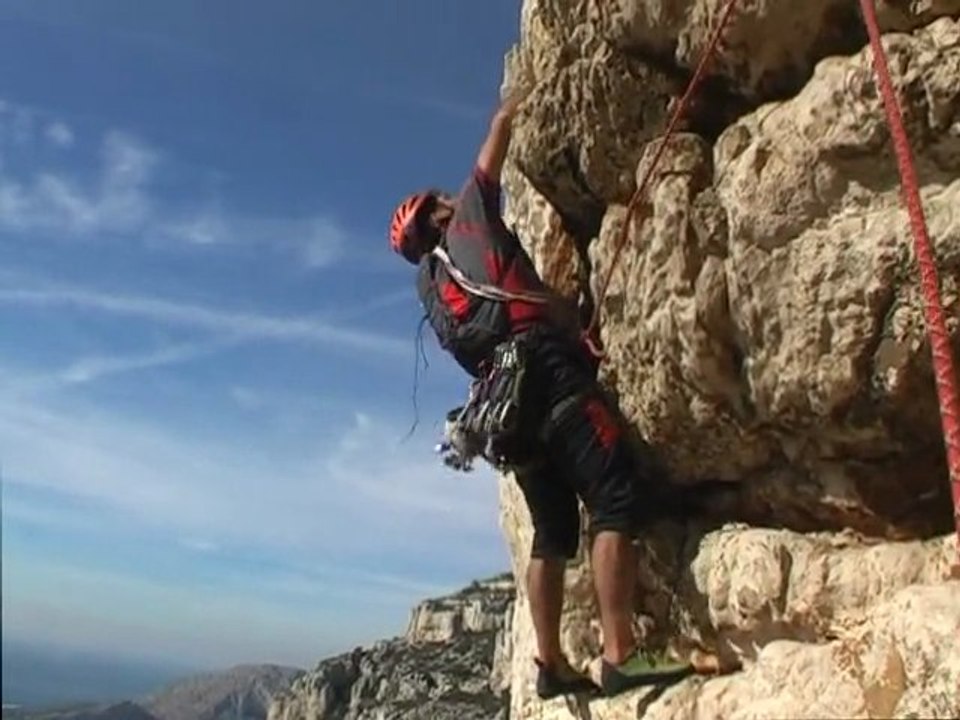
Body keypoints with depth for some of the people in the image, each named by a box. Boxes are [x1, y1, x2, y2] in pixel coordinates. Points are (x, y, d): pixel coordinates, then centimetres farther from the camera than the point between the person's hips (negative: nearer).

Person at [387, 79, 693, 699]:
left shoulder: (431, 285, 31)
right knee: (617, 498, -17)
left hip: (505, 391, 8)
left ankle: (552, 665, 6)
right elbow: (497, 137, 25)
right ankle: (621, 657, -26)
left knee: (554, 532, 9)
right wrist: (512, 110, 44)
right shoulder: (468, 223, 16)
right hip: (546, 367, -8)